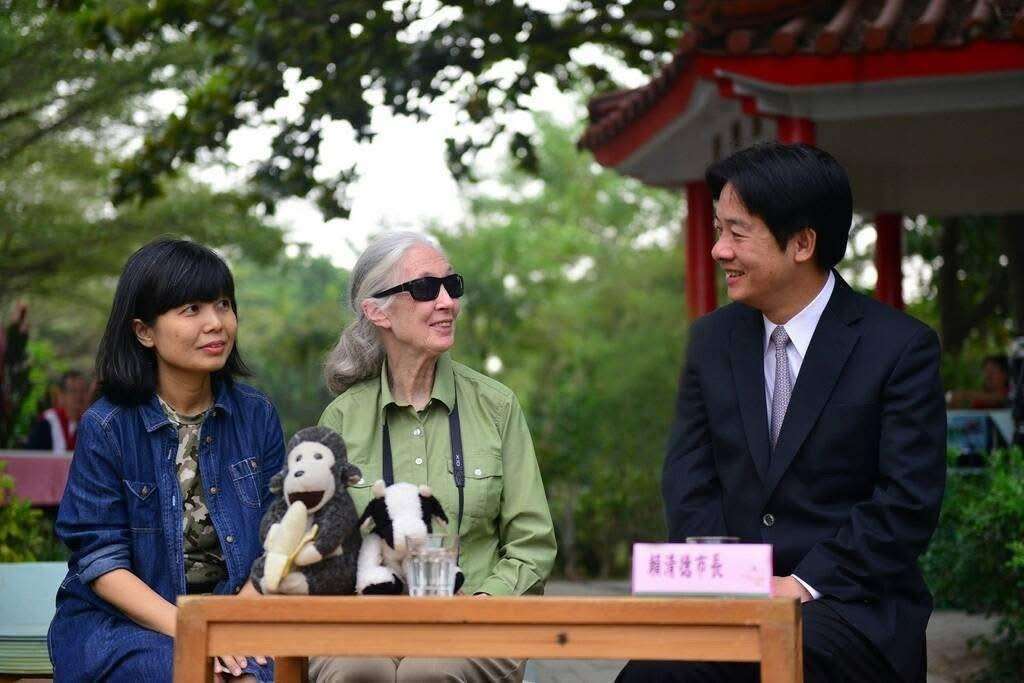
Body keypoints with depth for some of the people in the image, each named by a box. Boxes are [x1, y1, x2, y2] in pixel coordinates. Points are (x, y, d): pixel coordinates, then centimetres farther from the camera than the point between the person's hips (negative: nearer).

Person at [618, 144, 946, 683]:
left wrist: (804, 585, -17)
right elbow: (688, 484, 7)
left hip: (853, 605, -4)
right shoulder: (712, 339, 12)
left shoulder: (901, 347, -4)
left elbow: (908, 505, -9)